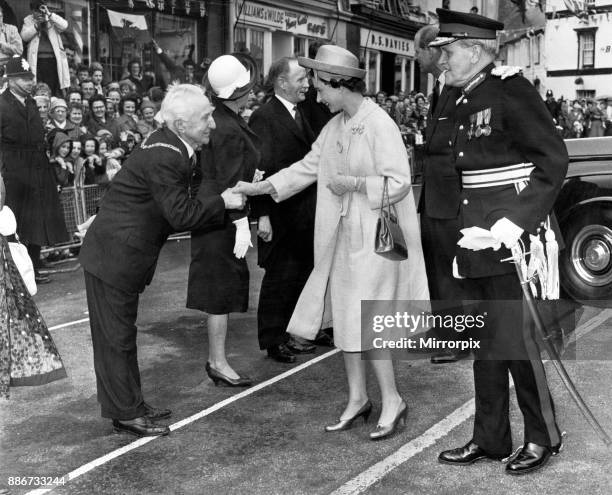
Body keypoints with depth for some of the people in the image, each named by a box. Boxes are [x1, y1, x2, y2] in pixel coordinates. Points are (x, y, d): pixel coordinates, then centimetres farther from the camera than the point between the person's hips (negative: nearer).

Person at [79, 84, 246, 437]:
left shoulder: (171, 147, 7)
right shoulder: (164, 158, -24)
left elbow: (180, 207, 11)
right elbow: (181, 214, -24)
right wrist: (222, 202, -12)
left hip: (123, 252, 10)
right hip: (114, 255, -10)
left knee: (121, 332, 19)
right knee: (116, 335, 2)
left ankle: (131, 404, 31)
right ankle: (125, 413, 13)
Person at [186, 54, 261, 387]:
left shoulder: (219, 118, 6)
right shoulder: (230, 130, -22)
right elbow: (230, 182, -22)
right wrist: (242, 225, -20)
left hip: (214, 209, 10)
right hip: (224, 216, -10)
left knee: (224, 286, 16)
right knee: (222, 286, -1)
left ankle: (215, 357, 26)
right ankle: (218, 363, 10)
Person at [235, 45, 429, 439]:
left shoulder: (380, 124, -16)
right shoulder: (334, 126, 9)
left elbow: (399, 182, -19)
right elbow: (307, 167, 12)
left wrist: (352, 184, -17)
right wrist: (262, 187, 6)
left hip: (376, 237, -8)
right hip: (343, 236, 8)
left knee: (366, 322, -5)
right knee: (346, 318, 12)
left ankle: (393, 400, 11)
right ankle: (358, 398, 25)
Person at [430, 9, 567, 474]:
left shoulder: (511, 90, -11)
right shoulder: (465, 103, 12)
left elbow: (555, 160, -15)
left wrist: (517, 222, -22)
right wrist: (467, 227, 8)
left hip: (514, 234, -8)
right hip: (477, 238, 8)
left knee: (515, 340, -2)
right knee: (485, 342, 13)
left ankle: (543, 437, 18)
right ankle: (490, 438, 25)